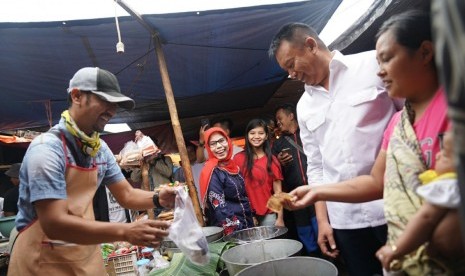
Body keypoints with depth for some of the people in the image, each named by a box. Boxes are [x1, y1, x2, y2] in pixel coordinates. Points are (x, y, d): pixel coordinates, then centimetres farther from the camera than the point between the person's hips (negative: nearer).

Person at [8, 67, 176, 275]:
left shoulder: (100, 149, 0)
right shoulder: (47, 148, -23)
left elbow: (126, 195, 5)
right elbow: (54, 223, -29)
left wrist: (158, 199, -15)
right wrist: (126, 232, -36)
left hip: (88, 256, 7)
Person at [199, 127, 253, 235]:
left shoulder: (232, 166, 6)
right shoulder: (211, 171, -16)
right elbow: (219, 208, -20)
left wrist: (252, 217, 14)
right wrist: (235, 232, -22)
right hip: (230, 230, -7)